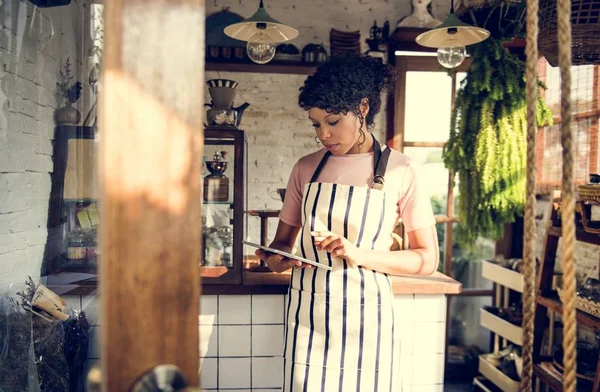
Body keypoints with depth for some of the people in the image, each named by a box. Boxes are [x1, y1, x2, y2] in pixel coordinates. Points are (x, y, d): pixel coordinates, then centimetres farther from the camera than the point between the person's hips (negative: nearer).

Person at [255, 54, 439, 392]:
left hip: (366, 317, -2)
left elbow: (427, 259, -3)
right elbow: (284, 239, 13)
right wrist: (276, 257, -10)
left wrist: (360, 254, -18)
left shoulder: (401, 170, -4)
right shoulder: (306, 169, 5)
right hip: (308, 315, 2)